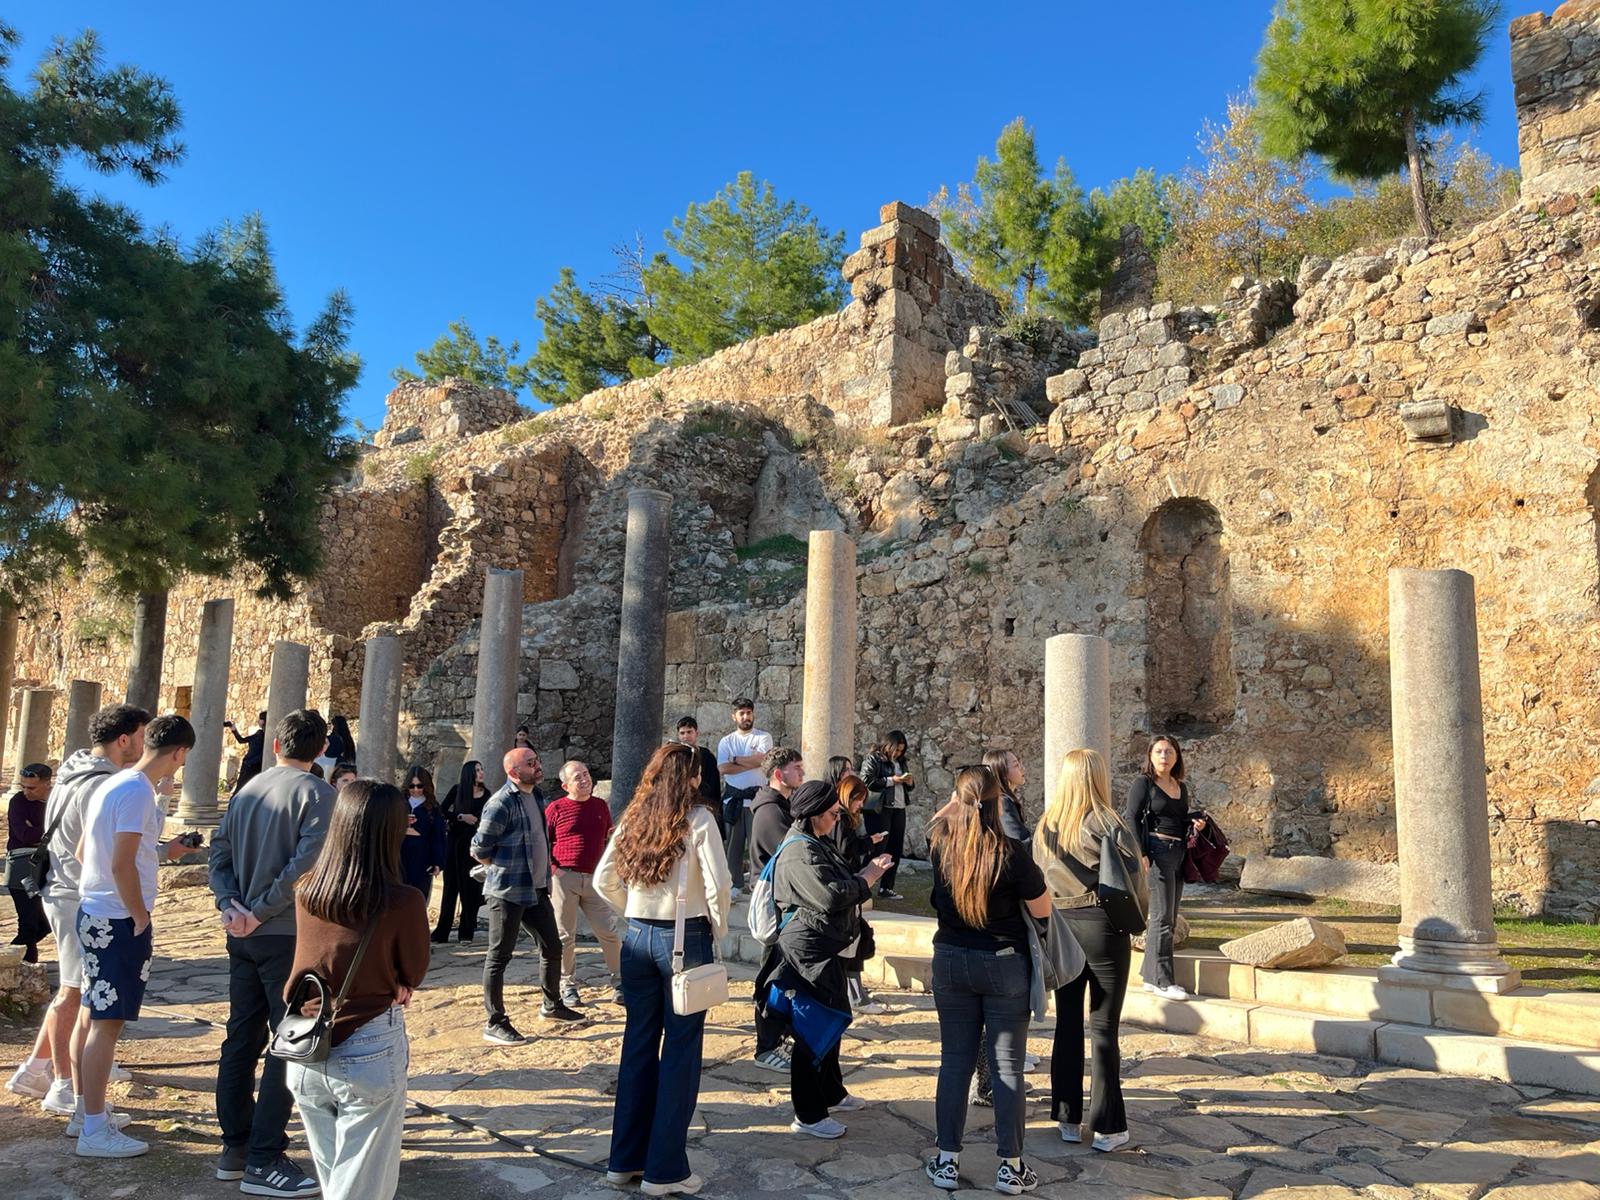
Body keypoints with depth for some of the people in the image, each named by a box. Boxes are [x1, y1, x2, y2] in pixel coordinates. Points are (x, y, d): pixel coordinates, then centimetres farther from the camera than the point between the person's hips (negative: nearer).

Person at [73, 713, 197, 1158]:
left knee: (92, 1014, 17)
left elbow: (84, 852, 19)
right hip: (119, 922, -10)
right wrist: (140, 918, -14)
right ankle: (94, 1131, 3)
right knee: (108, 1022, -3)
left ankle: (87, 1111, 30)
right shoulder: (138, 792, -19)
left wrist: (159, 849, 22)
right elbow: (122, 865, -23)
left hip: (93, 916, 10)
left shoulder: (111, 784, 11)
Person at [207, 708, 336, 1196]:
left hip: (244, 935, 7)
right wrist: (261, 912, -14)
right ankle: (264, 1160, 2)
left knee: (242, 1036, 15)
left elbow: (219, 850, 5)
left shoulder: (247, 789, 9)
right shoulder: (316, 792, -12)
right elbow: (306, 862, -22)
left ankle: (235, 1146, 24)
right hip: (288, 934, -7)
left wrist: (231, 903, -4)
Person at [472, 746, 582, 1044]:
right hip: (507, 892, -9)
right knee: (499, 957, 1)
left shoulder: (536, 795, 9)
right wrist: (505, 870, -2)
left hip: (537, 889, 9)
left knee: (552, 948, 16)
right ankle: (495, 1024, 10)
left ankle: (552, 1005, 34)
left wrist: (544, 875, 14)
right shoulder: (501, 803, -18)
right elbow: (480, 849, -15)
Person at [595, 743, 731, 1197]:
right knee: (681, 1050, 4)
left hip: (637, 937, 5)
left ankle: (626, 1158, 25)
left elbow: (603, 880, 7)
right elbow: (718, 884, -17)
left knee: (638, 1044, 15)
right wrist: (718, 929, -2)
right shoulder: (697, 819, -11)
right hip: (685, 938, -5)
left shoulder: (633, 819, 4)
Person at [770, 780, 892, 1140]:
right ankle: (808, 1116, 5)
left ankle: (832, 1093, 37)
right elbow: (831, 896, -26)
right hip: (809, 949, -11)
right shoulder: (800, 853, -20)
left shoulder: (818, 844, 14)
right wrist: (869, 875, -14)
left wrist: (866, 875, 7)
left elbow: (842, 887, 24)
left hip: (826, 948, 11)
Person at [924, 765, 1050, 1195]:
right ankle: (1011, 1167, 15)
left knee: (954, 1062, 12)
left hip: (951, 962, 3)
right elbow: (1042, 910, -7)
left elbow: (940, 818, 17)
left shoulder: (940, 845, -8)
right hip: (1004, 965, -3)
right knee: (1007, 1068, 7)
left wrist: (961, 796, 22)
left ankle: (948, 1161, 18)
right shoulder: (1012, 853, -18)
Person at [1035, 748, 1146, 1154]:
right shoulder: (1108, 824, -11)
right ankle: (1107, 1127, 11)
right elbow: (1135, 879, -10)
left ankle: (1069, 1120, 21)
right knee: (1104, 1028, 3)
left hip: (1058, 927, 4)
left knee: (1067, 1024, 13)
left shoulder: (1044, 827, 4)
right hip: (1103, 927, -4)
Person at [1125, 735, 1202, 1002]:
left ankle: (1150, 976, 17)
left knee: (1169, 919, 9)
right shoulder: (1143, 783, -3)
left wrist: (1194, 823, 3)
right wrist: (1140, 854, -18)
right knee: (1162, 917, -8)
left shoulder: (1182, 787, 16)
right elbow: (1132, 819, -9)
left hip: (1179, 853, 7)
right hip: (1157, 851, -7)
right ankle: (1163, 981, -3)